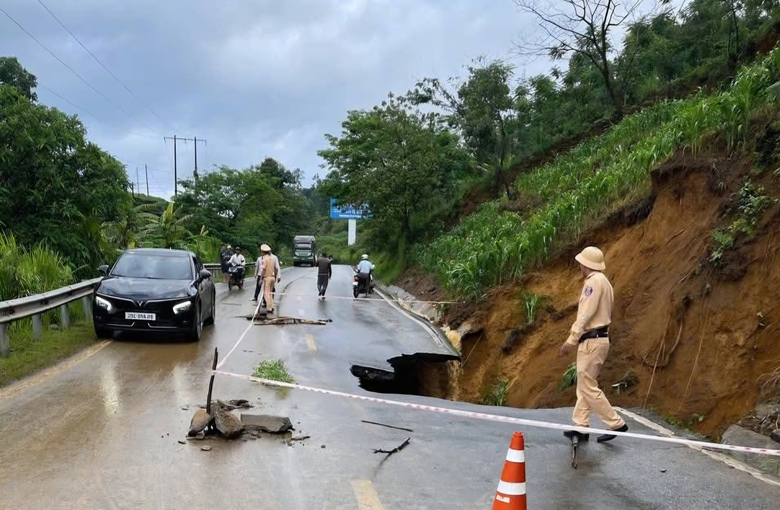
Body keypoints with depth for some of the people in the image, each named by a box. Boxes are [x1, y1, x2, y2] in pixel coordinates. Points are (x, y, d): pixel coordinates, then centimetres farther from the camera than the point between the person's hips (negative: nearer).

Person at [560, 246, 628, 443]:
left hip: (592, 340, -10)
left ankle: (616, 424, -1)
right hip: (599, 338, 10)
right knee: (584, 385, 13)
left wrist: (571, 340, -18)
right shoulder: (603, 281, 15)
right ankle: (581, 426, 15)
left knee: (588, 387, -5)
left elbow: (585, 315, -20)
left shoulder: (594, 281, -15)